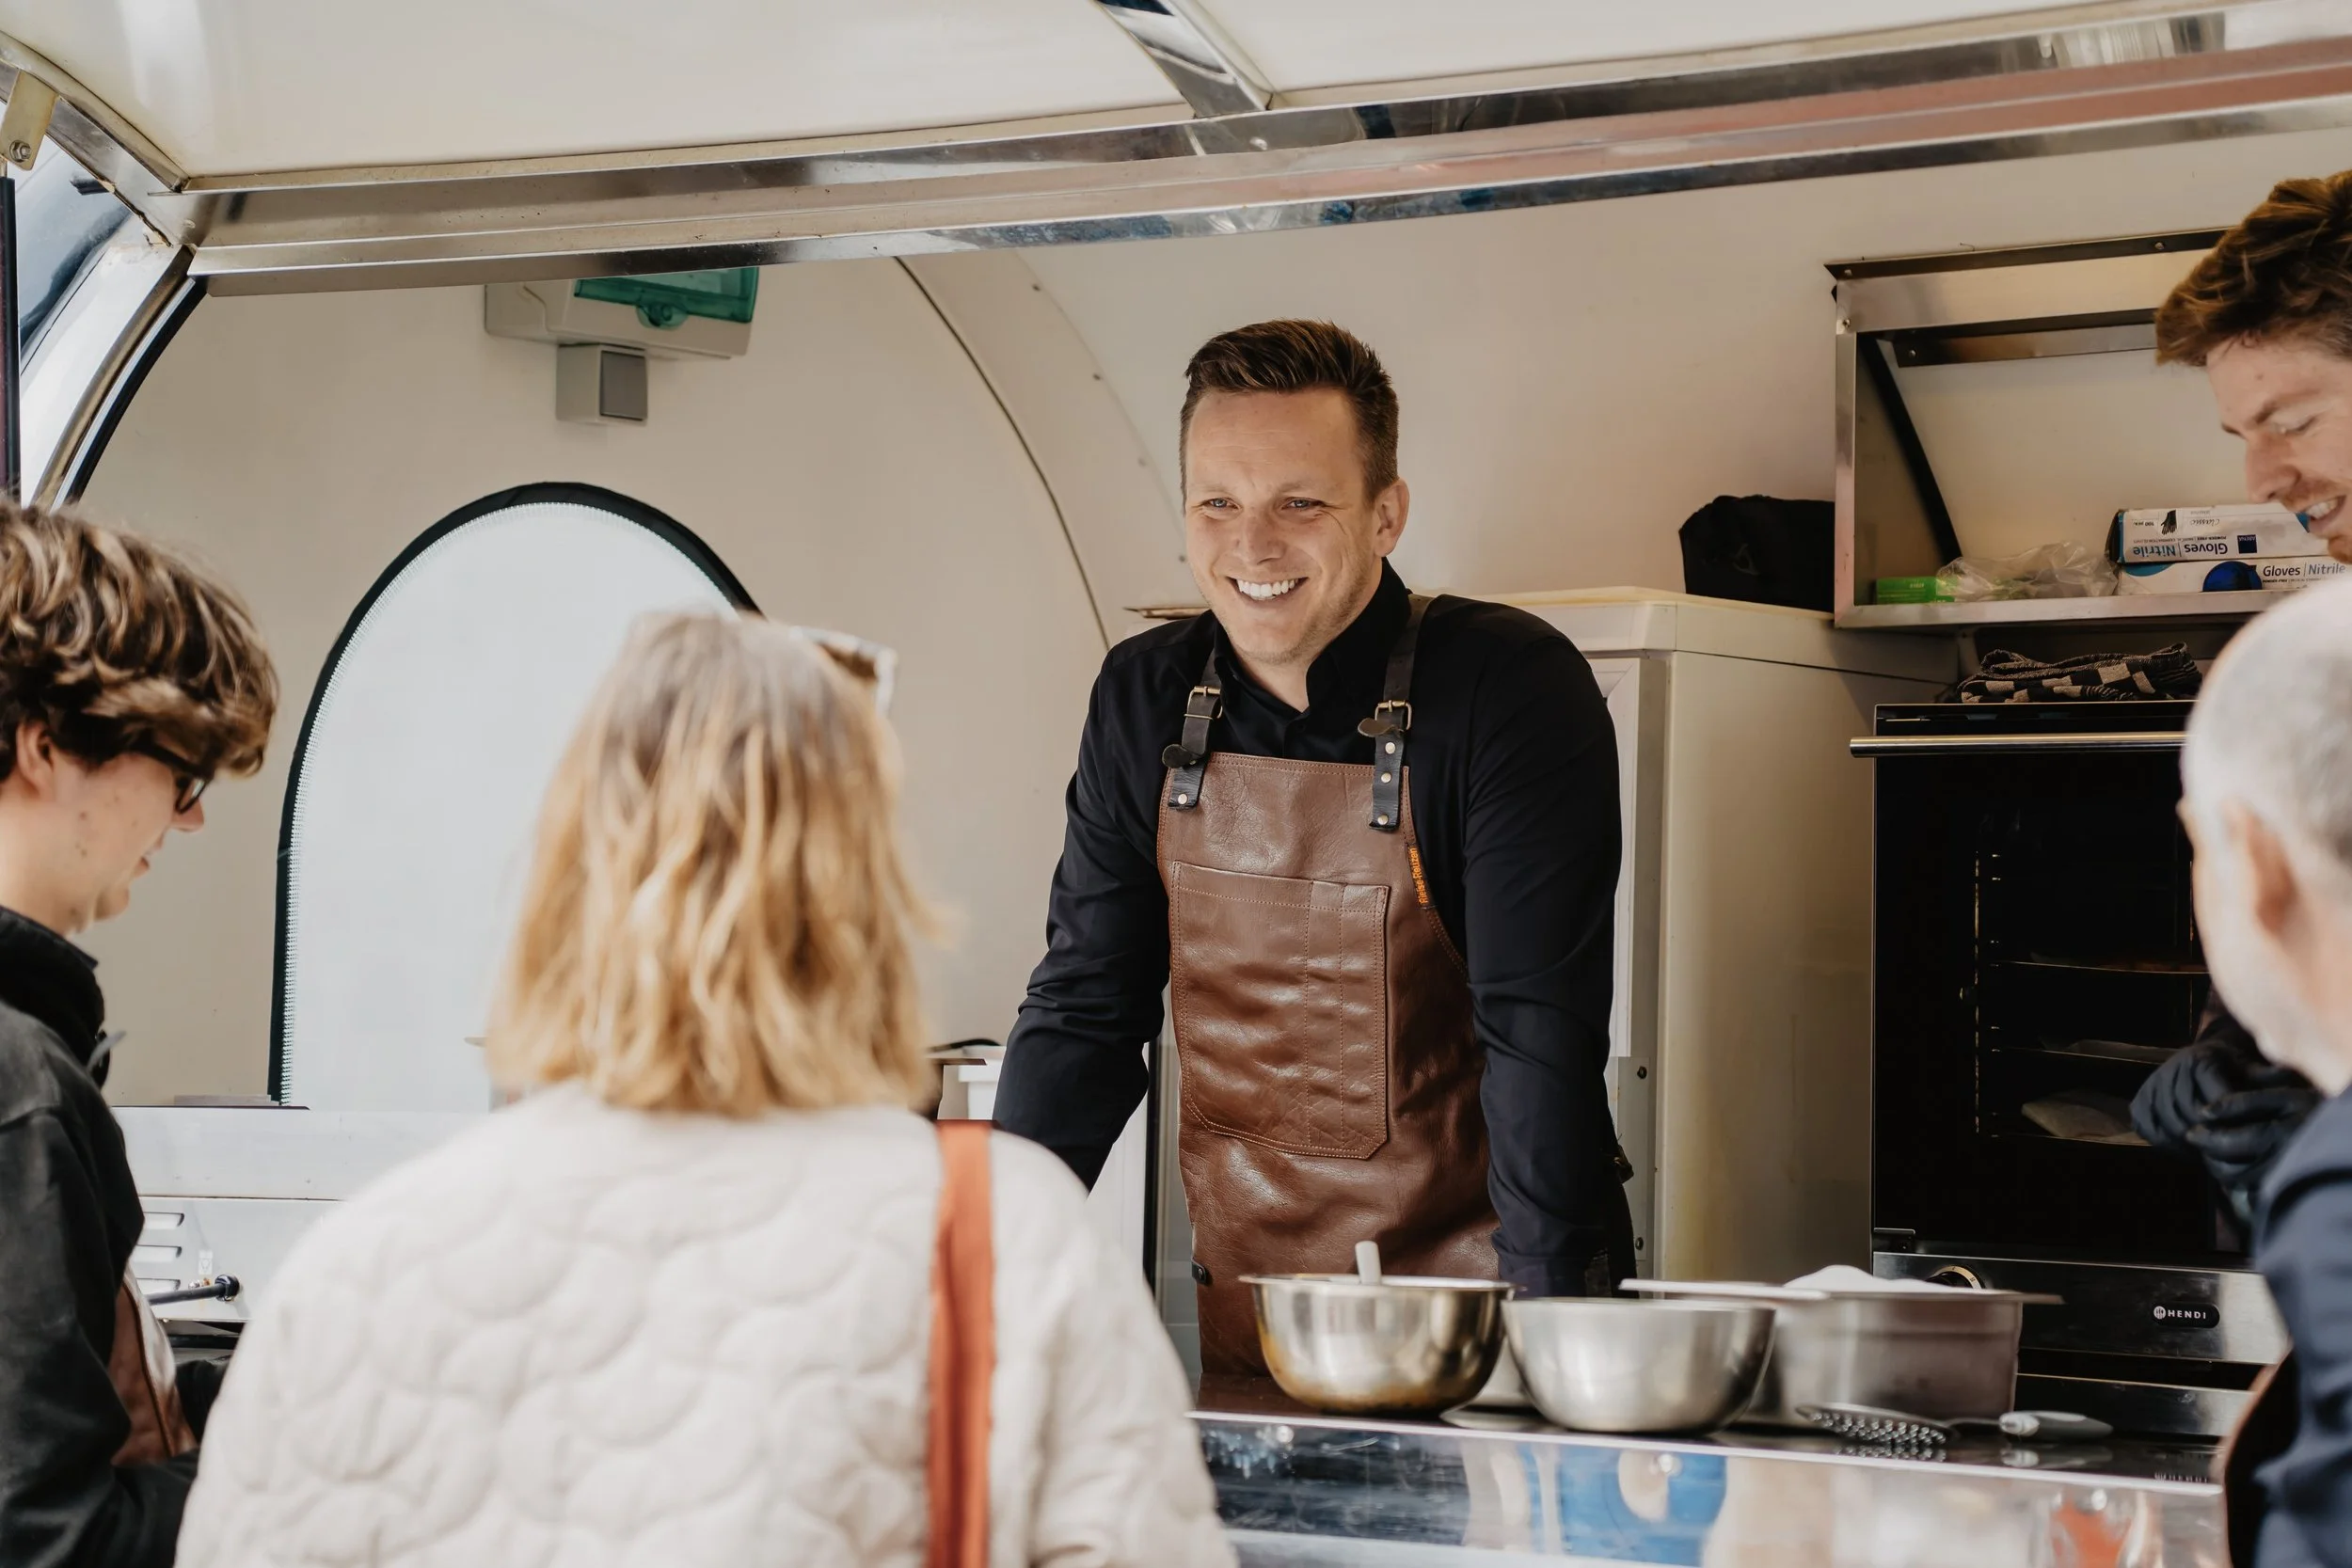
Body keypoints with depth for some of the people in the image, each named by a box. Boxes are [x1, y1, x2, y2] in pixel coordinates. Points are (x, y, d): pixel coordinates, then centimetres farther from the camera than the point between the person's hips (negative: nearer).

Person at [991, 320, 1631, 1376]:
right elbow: (1085, 1010, 7)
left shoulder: (1512, 688, -13)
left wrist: (1547, 1319, -26)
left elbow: (1540, 1024, -19)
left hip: (1473, 1288, -4)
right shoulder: (1143, 701, 2)